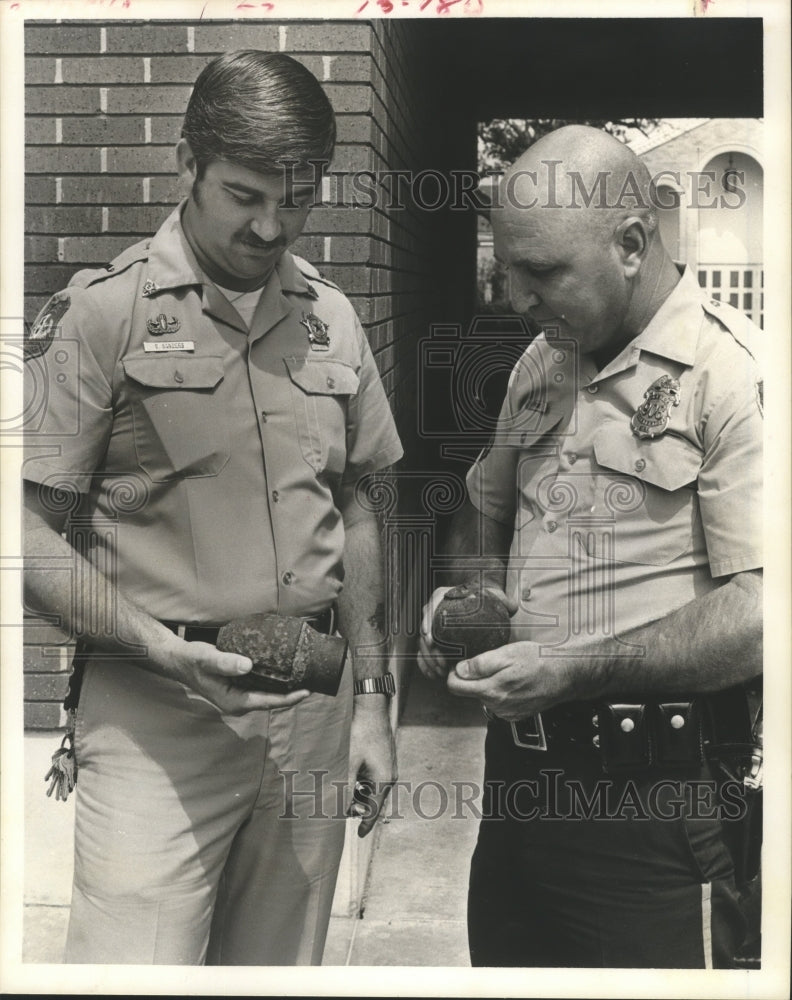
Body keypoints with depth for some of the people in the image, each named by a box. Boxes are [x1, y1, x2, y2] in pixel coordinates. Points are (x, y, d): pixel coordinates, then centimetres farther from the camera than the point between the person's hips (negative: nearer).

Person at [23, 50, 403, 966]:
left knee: (279, 968, 13)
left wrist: (371, 700, 12)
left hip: (312, 714, 5)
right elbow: (33, 536, -7)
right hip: (154, 717, -4)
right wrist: (162, 649, -20)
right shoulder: (102, 314, -5)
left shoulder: (331, 320, 10)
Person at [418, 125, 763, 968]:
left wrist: (576, 671, -23)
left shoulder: (733, 371, -15)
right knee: (502, 961, 19)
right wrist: (471, 589, 3)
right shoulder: (540, 364, 10)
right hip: (518, 769, 7)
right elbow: (484, 508, 24)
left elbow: (760, 612, -21)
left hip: (653, 801, -7)